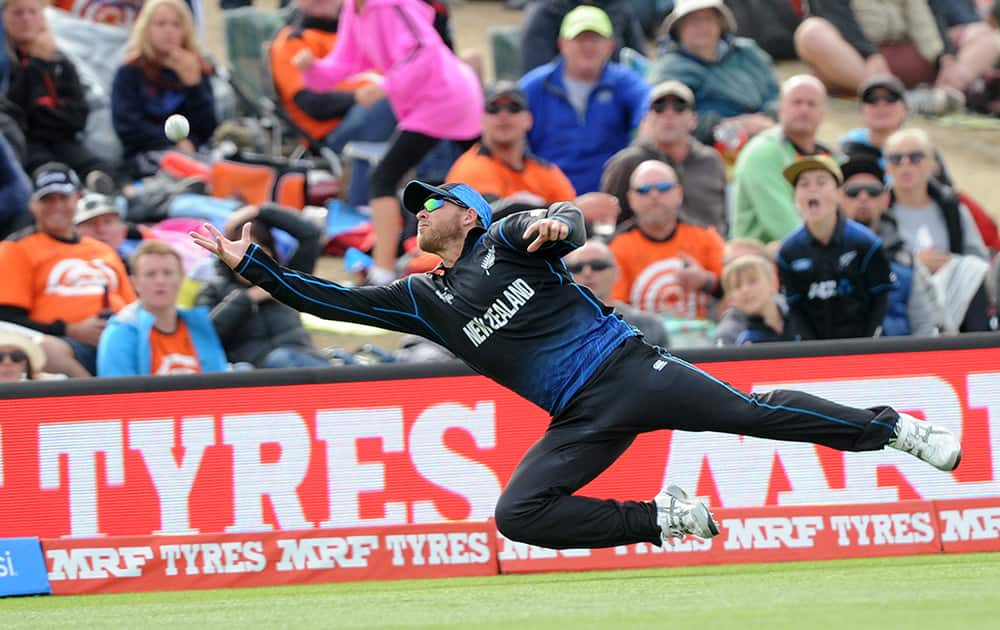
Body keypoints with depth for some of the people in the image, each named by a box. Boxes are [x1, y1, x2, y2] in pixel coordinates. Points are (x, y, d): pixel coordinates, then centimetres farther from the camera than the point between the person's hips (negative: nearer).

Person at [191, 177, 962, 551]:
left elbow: (569, 226, -11)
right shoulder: (425, 299, 18)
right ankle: (665, 518, -6)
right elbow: (335, 300, 14)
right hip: (580, 420, 4)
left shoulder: (505, 240, 7)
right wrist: (251, 263, 8)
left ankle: (897, 430, -2)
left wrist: (557, 220, -36)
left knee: (750, 410, -16)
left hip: (625, 366, -4)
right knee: (519, 513, -17)